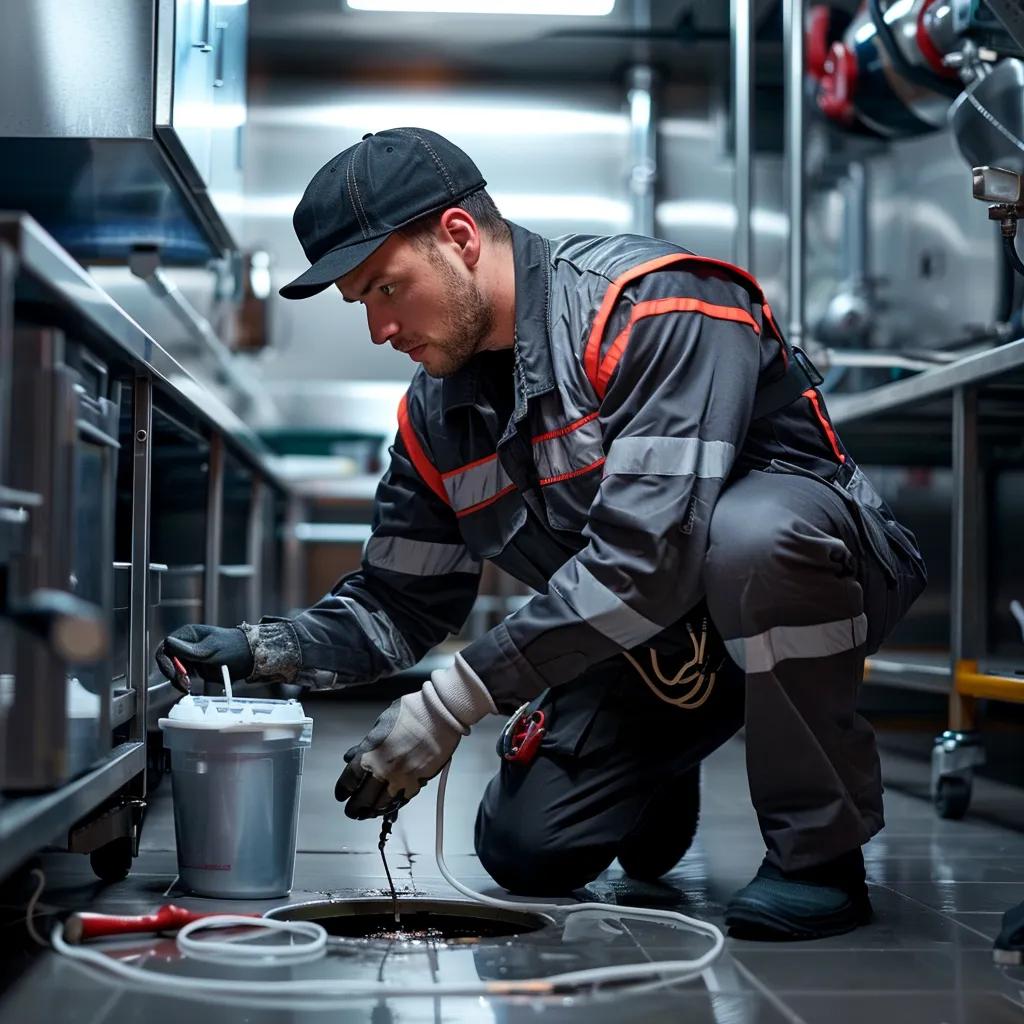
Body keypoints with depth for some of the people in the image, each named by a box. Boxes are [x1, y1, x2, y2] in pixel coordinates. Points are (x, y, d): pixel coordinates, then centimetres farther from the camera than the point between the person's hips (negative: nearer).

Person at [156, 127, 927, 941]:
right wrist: (260, 650, -12)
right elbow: (400, 605, 6)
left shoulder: (655, 308, -26)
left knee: (750, 532, -40)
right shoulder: (438, 416, -1)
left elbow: (648, 554, -36)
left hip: (814, 573, -6)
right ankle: (659, 779, 27)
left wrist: (455, 700, -35)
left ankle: (821, 852, -19)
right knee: (526, 853, -6)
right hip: (647, 643, 6)